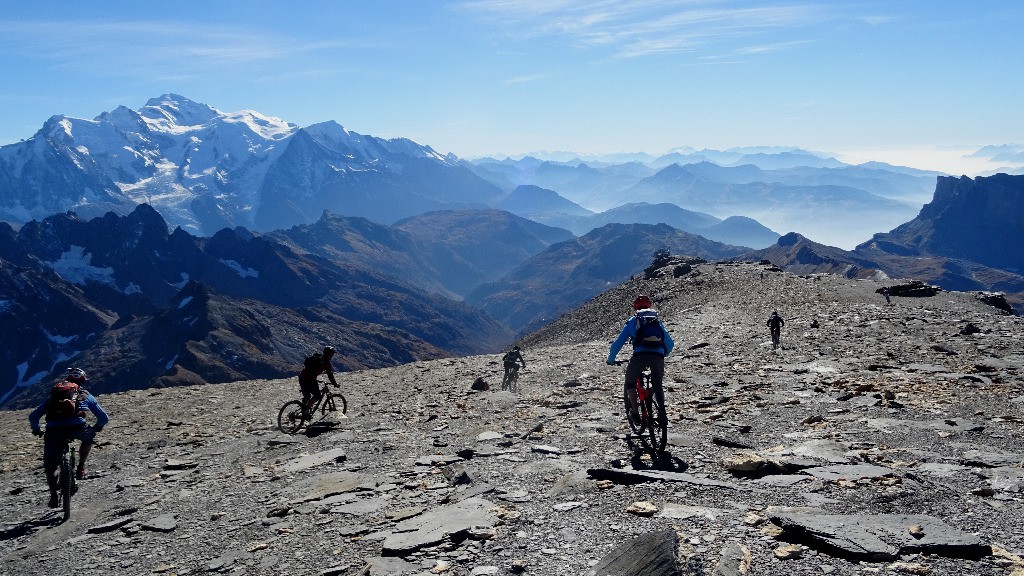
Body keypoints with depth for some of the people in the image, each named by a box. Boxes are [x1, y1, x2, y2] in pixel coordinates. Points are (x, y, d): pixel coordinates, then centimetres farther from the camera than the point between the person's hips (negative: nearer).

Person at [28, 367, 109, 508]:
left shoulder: (52, 395, 32)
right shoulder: (85, 395, 27)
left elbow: (33, 417, 27)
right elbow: (104, 418, 26)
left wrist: (36, 430, 46)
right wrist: (96, 428, 46)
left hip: (53, 432, 1)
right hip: (77, 428, -1)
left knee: (50, 467, 19)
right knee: (88, 437, 34)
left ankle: (53, 495, 8)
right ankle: (81, 468, 25)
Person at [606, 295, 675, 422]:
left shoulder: (633, 321, 21)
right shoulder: (657, 320, 28)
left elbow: (617, 343, 20)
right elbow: (670, 344, 29)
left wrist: (610, 359, 34)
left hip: (639, 356, -2)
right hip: (658, 357, 3)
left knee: (630, 383, 19)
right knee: (658, 386, 24)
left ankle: (634, 411, 7)